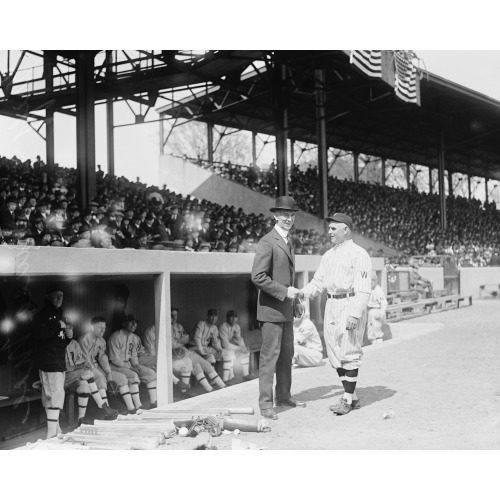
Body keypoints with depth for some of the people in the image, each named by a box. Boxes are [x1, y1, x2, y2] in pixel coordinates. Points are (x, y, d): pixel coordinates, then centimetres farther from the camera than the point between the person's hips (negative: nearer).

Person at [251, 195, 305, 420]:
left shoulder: (288, 242, 15)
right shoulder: (267, 242, -14)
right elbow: (258, 277, -21)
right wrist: (284, 291, -19)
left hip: (286, 309, 9)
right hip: (271, 309, -9)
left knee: (287, 353, 15)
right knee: (269, 356, -5)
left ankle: (284, 396, 26)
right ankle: (265, 404, 1)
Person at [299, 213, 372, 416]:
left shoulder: (359, 254, -8)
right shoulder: (328, 255, 17)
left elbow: (363, 289, -14)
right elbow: (318, 282, 17)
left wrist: (355, 314, -23)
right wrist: (302, 293, -1)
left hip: (350, 304, -8)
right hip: (331, 305, 8)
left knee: (349, 353, -6)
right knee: (335, 353, 9)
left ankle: (347, 400, 0)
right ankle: (352, 396, 18)